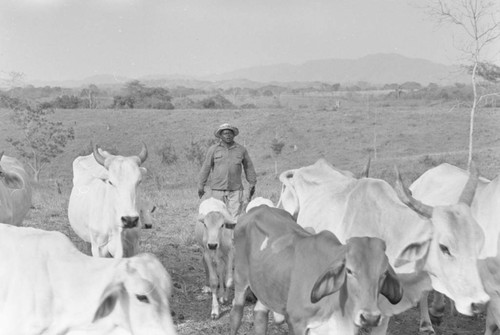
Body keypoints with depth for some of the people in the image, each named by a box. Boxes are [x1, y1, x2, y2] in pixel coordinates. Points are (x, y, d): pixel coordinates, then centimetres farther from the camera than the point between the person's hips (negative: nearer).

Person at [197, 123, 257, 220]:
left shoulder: (241, 150, 8)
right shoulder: (213, 149, 4)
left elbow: (249, 167, 17)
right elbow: (206, 167, 6)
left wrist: (252, 184, 18)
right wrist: (201, 186, 6)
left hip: (235, 189, 0)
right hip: (218, 189, 0)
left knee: (235, 217, -9)